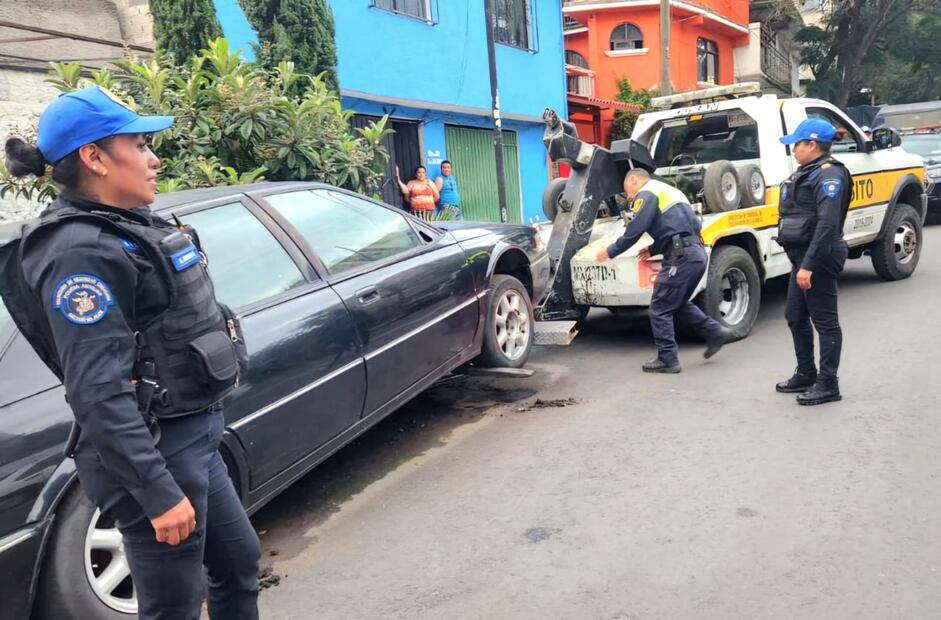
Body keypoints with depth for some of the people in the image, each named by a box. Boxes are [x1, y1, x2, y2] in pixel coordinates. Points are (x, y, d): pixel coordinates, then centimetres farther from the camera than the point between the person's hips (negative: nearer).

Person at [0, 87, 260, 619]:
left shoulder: (133, 226, 10)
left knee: (240, 563, 22)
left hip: (193, 438, 10)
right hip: (154, 452, -9)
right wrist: (158, 492, -25)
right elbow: (98, 392, -25)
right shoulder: (82, 250, -19)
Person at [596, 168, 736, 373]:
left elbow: (634, 230, -11)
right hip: (696, 252, 9)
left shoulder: (647, 193, -2)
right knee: (678, 303, 23)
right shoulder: (666, 191, 27)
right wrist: (653, 249, 19)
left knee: (660, 308, -1)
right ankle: (716, 333, 22)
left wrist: (611, 252, 0)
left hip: (682, 256, -9)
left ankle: (667, 359, 2)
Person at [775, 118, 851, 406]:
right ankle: (805, 374, 29)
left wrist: (809, 264, -28)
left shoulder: (829, 174, -15)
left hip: (818, 258, -10)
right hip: (803, 258, 10)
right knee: (795, 317, 16)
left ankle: (827, 384, 5)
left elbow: (827, 224, -24)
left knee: (825, 321, -2)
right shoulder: (808, 173, 17)